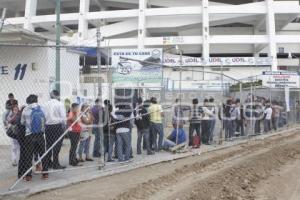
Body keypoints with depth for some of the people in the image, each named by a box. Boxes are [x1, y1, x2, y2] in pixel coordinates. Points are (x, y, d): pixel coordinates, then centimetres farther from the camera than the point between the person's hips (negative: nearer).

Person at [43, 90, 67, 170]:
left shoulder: (46, 104, 6)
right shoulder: (60, 104, -7)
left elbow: (44, 116, 5)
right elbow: (63, 117, -9)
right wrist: (64, 126, 2)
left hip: (48, 126, 5)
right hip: (57, 125, -5)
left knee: (49, 145, 14)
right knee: (57, 145, 0)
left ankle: (48, 162, 24)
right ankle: (55, 164, 2)